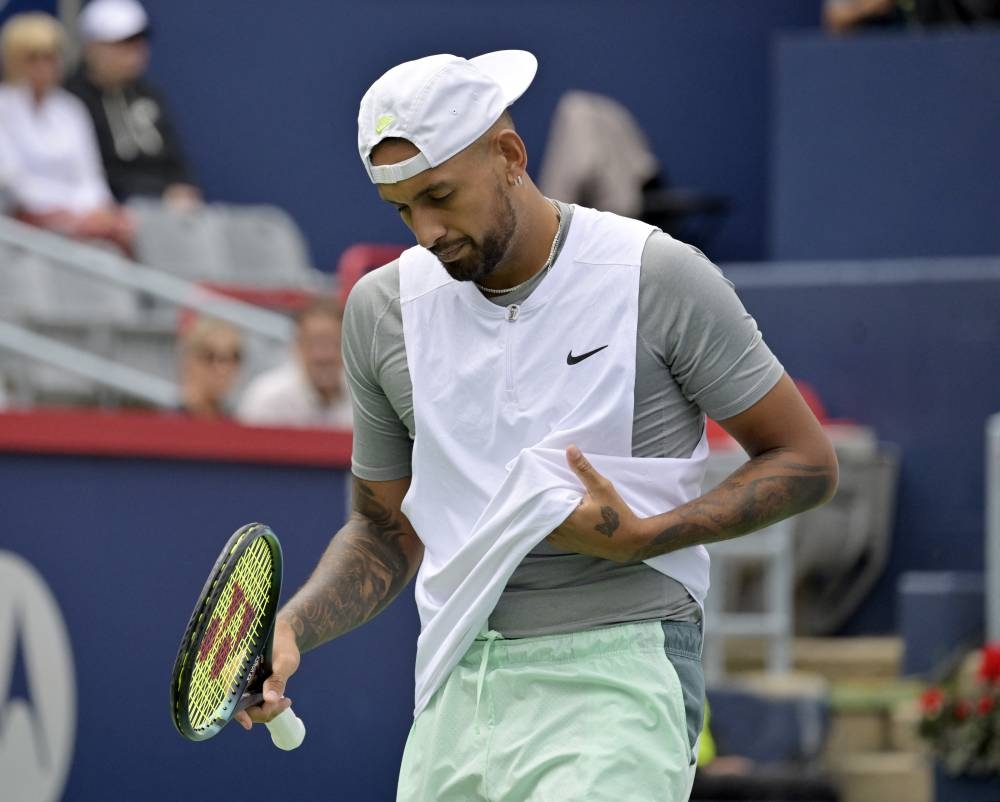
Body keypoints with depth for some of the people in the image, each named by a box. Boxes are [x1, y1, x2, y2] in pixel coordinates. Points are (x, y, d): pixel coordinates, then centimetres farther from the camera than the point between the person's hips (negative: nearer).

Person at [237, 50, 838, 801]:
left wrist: (643, 537, -13)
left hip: (615, 676, -5)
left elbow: (807, 460, 0)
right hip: (455, 690, 5)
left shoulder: (661, 278, -5)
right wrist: (291, 630, -1)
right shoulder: (381, 309, 8)